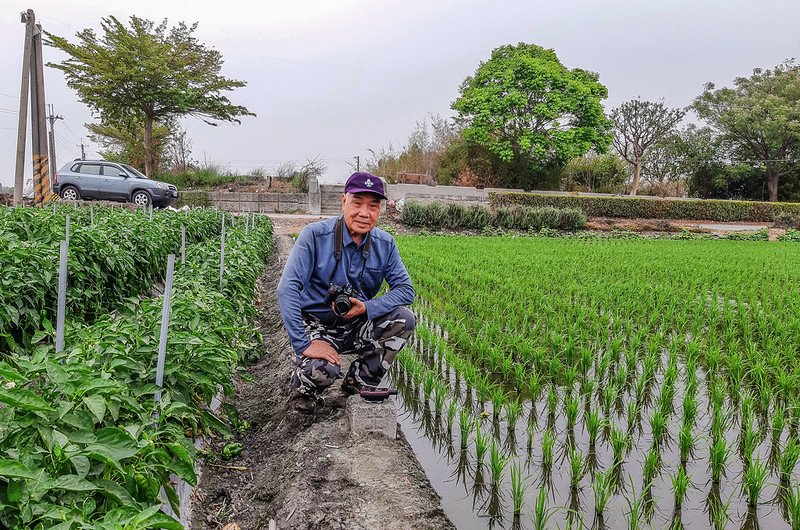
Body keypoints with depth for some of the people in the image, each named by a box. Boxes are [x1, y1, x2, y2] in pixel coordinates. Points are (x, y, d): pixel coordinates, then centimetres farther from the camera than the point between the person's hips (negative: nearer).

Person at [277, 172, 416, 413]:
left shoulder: (385, 244, -4)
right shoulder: (315, 235, -17)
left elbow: (406, 289, -5)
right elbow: (288, 288, -23)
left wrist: (367, 308, -22)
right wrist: (304, 343, -30)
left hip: (357, 326, 5)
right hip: (316, 324, -4)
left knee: (404, 318, -20)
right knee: (323, 370, -34)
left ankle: (358, 384, -1)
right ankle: (304, 389, 6)